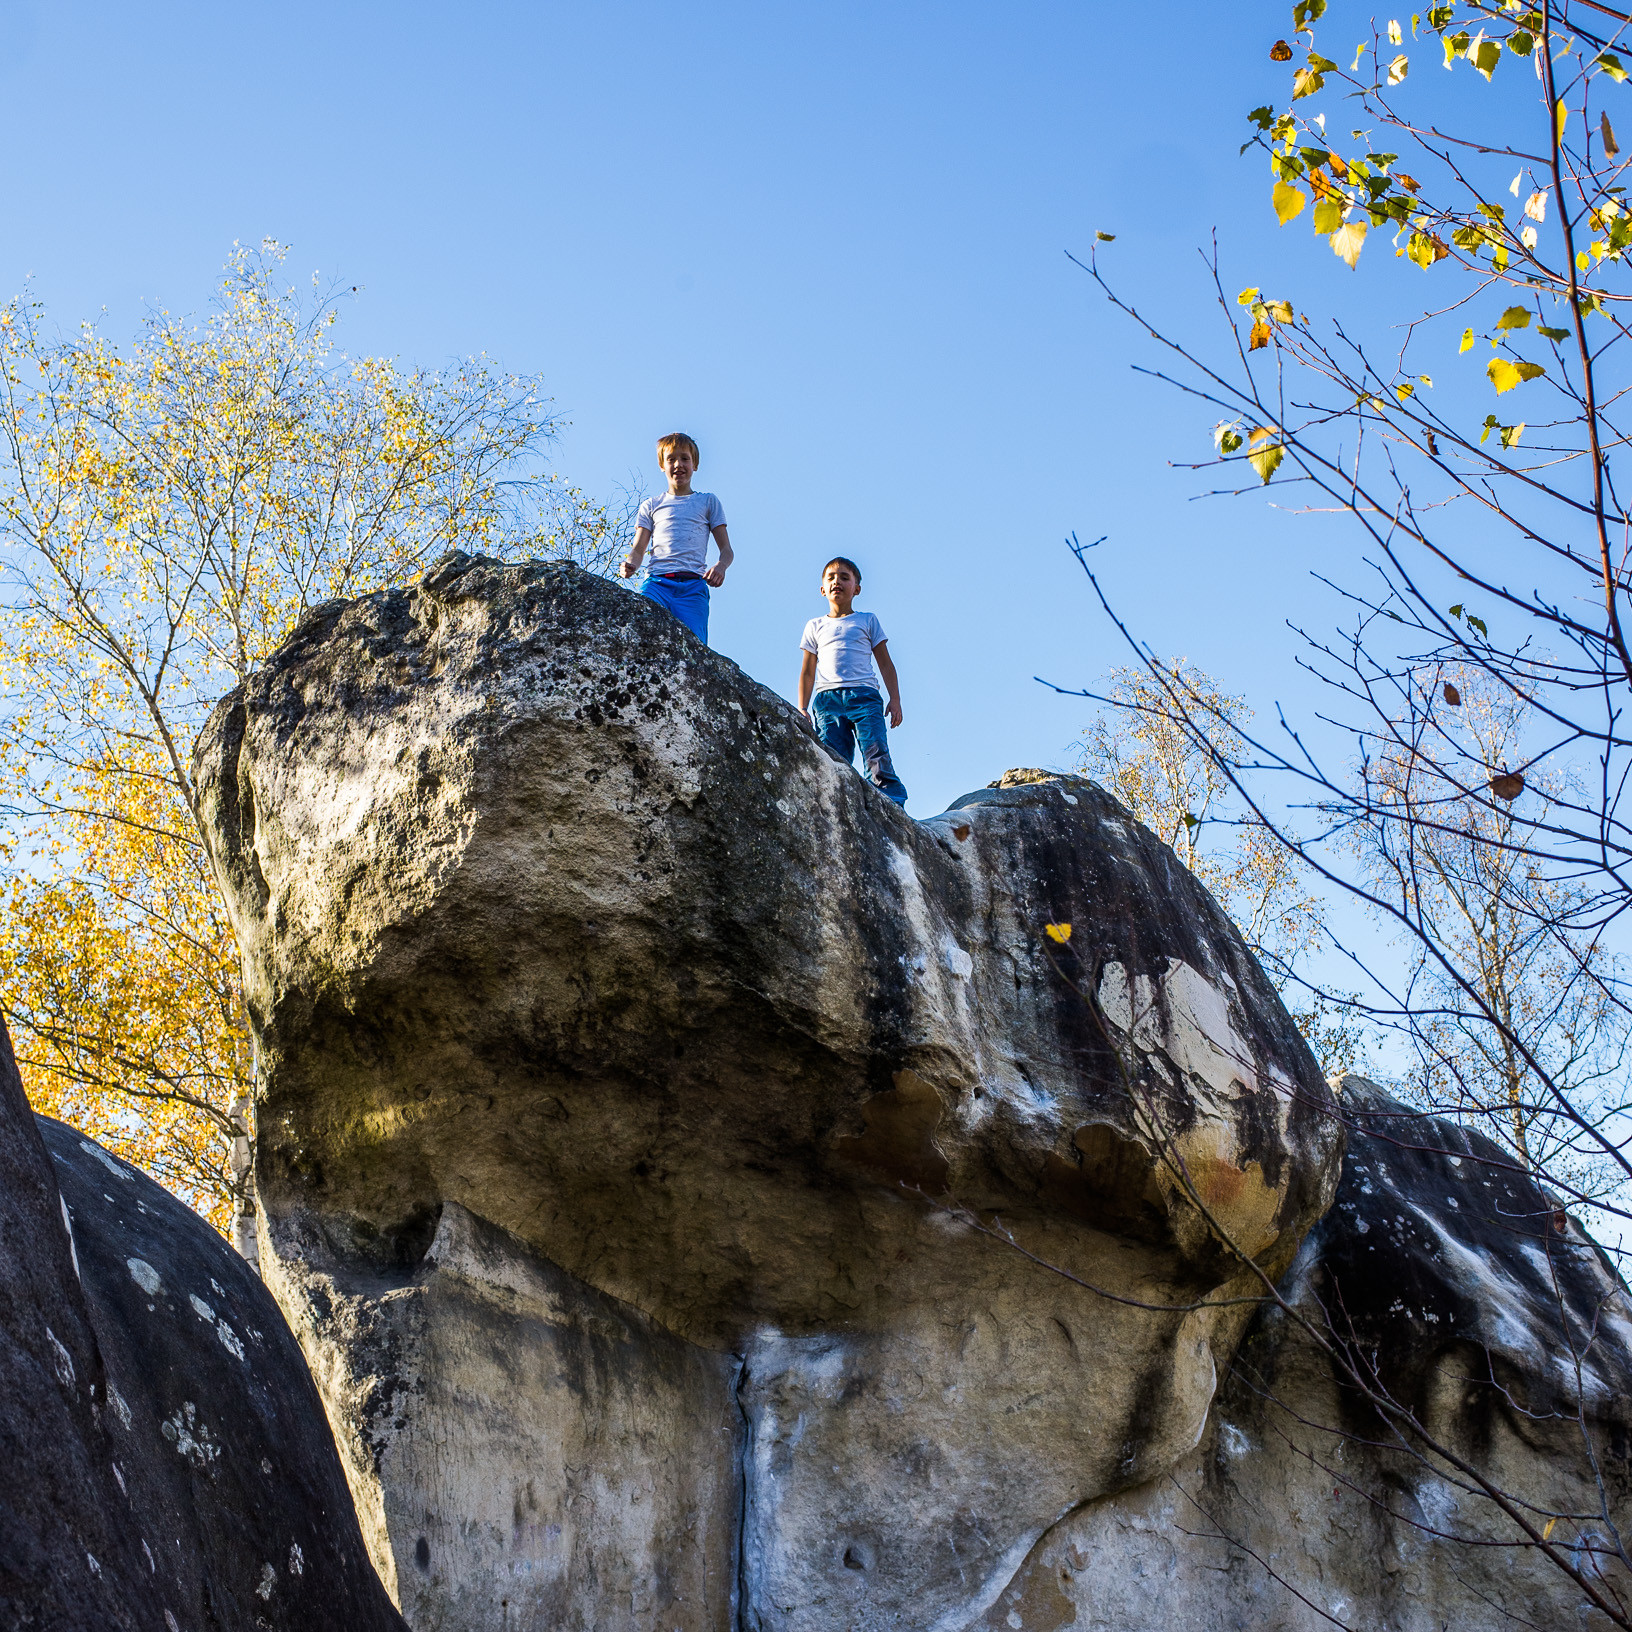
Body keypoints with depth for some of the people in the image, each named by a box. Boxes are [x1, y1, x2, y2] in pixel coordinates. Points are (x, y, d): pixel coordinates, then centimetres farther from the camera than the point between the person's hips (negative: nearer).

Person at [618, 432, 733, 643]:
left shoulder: (708, 502, 24)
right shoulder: (651, 506, 27)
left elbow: (727, 549, 18)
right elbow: (638, 549, 18)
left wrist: (720, 566, -8)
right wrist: (629, 565, -7)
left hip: (693, 586, -1)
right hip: (657, 581, 1)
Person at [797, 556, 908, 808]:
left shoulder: (867, 621, 18)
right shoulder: (815, 626, 21)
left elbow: (885, 663, 16)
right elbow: (808, 672, 21)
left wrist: (895, 699, 5)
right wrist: (802, 709, 12)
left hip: (864, 695, -2)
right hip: (827, 698, 2)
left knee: (877, 756, -19)